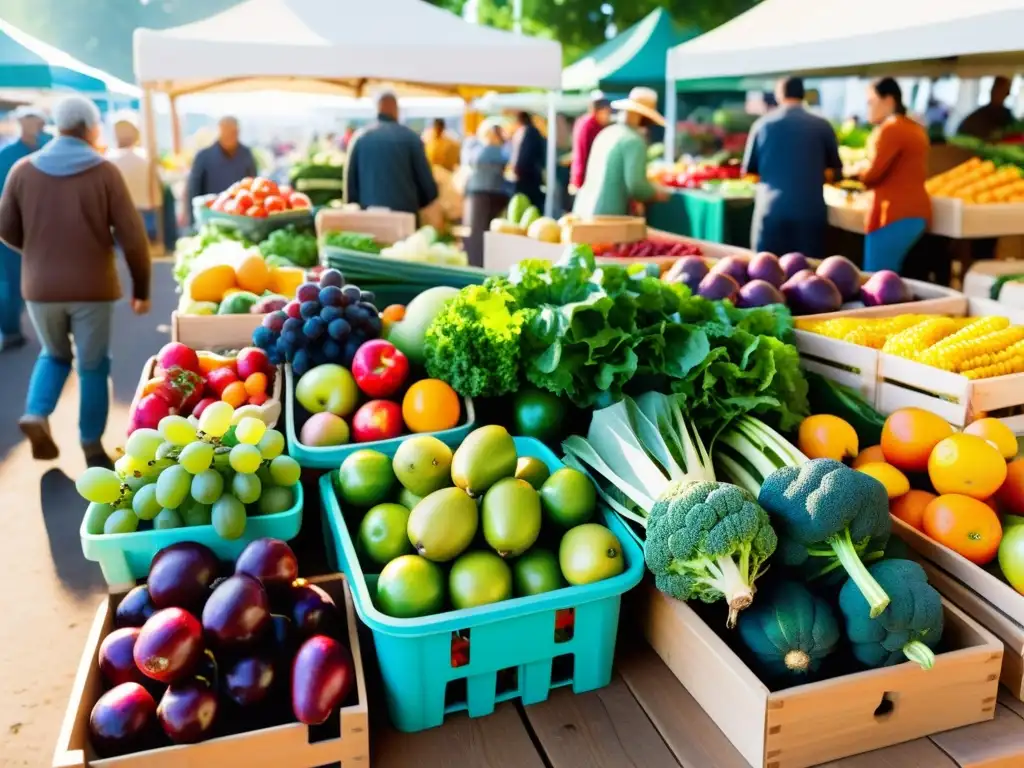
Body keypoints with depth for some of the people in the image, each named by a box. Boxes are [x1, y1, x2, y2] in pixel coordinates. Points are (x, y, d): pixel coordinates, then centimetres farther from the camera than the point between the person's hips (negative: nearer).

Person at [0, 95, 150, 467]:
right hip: (92, 287, -3)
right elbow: (133, 236, -9)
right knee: (93, 366, 11)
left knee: (54, 354, 25)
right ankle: (92, 447, 16)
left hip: (40, 286, 3)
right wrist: (141, 288, 1)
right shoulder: (105, 172, -8)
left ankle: (36, 415, 3)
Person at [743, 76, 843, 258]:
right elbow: (834, 170, 10)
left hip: (771, 208, 0)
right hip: (810, 208, 0)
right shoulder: (822, 125, 3)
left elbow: (750, 170, 6)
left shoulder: (762, 124, 2)